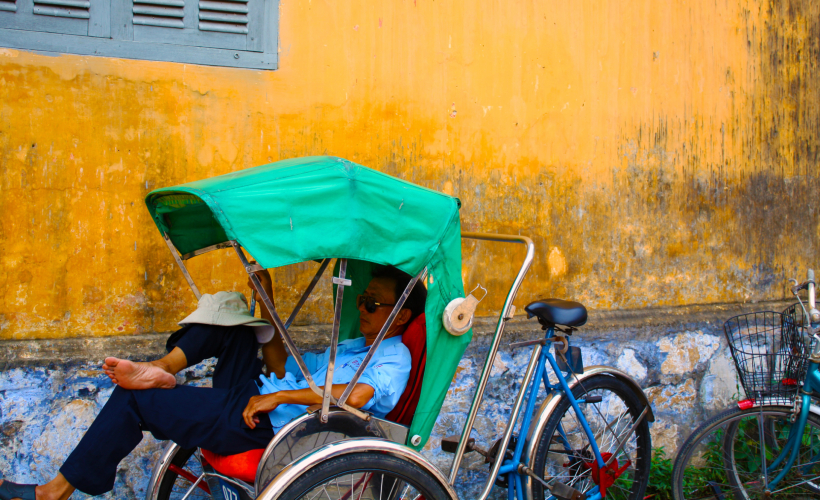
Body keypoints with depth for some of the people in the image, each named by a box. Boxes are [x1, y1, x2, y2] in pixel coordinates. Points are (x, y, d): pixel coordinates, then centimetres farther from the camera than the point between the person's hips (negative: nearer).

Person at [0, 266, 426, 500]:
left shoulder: (394, 357, -7)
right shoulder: (349, 348, 22)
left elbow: (358, 396, -30)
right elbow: (282, 366, 23)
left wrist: (279, 396, -26)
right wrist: (266, 300, 16)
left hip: (263, 426, -9)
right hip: (253, 396, 9)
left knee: (135, 399, -9)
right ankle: (161, 369, -9)